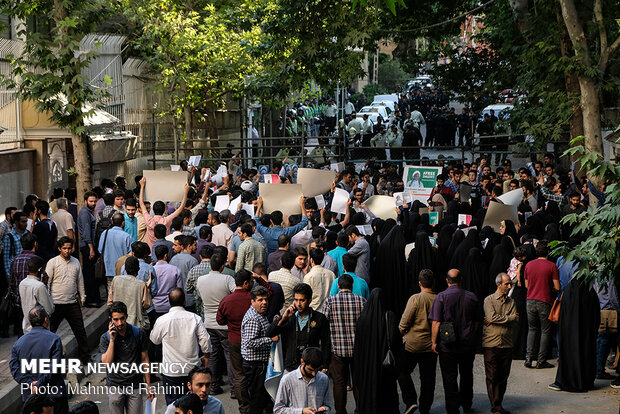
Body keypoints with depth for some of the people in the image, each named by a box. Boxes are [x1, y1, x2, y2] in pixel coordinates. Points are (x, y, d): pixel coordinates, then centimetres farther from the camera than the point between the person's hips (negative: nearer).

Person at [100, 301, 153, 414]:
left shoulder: (139, 333, -2)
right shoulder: (105, 338, -4)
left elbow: (144, 360, 5)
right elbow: (107, 363, -13)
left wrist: (148, 385, 4)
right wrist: (112, 340, -17)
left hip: (135, 386, 0)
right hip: (115, 386, 0)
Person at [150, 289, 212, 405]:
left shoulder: (162, 320, -11)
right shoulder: (194, 318, -8)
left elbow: (154, 340, 7)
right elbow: (205, 341, -5)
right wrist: (206, 356, 13)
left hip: (171, 372, -2)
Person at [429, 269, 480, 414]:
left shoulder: (441, 297, -10)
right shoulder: (472, 297, 1)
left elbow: (436, 322, -12)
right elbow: (477, 321, 9)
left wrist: (434, 341, -6)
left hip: (447, 345, -4)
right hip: (468, 343, 4)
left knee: (449, 377, 2)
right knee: (466, 375, 19)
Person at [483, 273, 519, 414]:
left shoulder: (511, 302, 12)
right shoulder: (489, 300, 1)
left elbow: (515, 321, -1)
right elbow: (492, 317, -14)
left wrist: (497, 319, -10)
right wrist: (510, 318, -5)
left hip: (507, 344, 4)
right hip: (491, 344, -4)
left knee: (503, 377, 5)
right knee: (492, 377, -3)